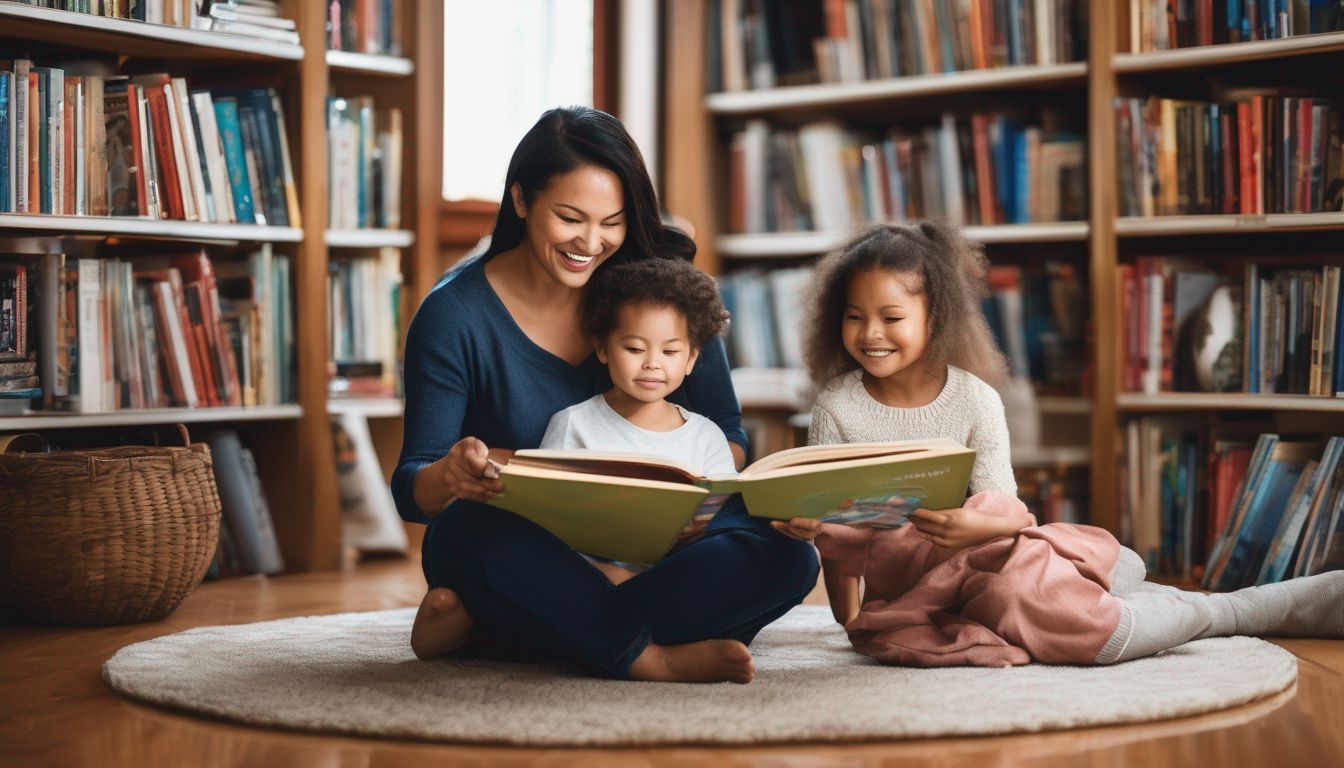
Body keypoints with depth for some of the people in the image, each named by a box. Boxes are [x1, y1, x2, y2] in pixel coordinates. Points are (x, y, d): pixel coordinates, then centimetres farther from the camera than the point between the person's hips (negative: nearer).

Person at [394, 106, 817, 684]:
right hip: (512, 559, -3)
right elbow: (410, 490, -8)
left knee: (786, 557, -26)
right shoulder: (454, 317, -7)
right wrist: (452, 476, -34)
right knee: (470, 526, -37)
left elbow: (728, 435, 3)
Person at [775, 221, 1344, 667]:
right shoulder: (837, 409, -7)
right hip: (904, 586, -4)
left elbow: (1006, 510, -11)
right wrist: (850, 619, -16)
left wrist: (979, 525, -34)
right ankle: (1225, 612, 3)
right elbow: (836, 531, -4)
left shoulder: (974, 398, -4)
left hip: (981, 554, 4)